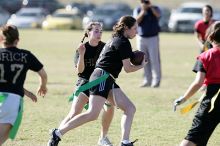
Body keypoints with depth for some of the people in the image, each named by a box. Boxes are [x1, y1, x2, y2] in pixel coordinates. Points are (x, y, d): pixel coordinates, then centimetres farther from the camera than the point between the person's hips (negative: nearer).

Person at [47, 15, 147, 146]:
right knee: (93, 114, -18)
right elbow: (127, 68, -9)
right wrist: (141, 66, 10)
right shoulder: (123, 42, -8)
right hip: (102, 77, -11)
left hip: (108, 81, 11)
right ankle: (58, 133, -14)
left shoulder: (116, 40, 22)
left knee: (130, 108, 3)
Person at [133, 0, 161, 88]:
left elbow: (158, 15, -24)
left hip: (153, 38, -3)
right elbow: (136, 21, -12)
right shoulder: (137, 10, 4)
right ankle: (147, 81, 12)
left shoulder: (155, 9, -1)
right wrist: (143, 12, -19)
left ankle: (156, 80, -2)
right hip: (141, 38, 3)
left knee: (154, 60, -7)